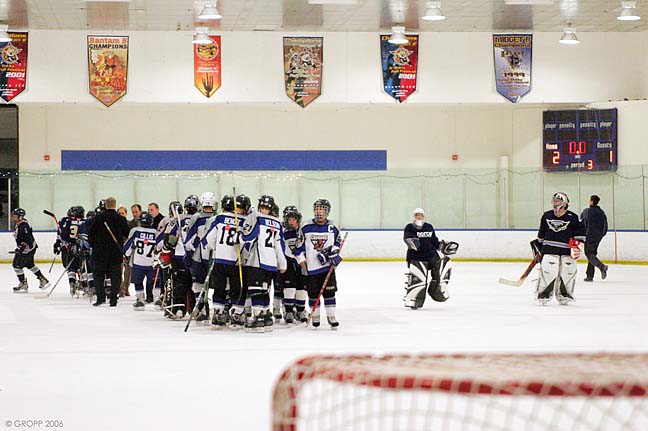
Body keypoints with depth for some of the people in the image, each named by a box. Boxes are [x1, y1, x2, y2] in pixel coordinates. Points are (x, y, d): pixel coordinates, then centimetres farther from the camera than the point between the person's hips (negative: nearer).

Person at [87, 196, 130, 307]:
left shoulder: (98, 218, -4)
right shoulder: (121, 219, -2)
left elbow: (90, 232, -3)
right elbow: (128, 234, 4)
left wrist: (93, 245, 10)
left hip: (100, 252, -1)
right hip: (116, 253, 1)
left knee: (98, 275, 8)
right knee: (115, 276, 6)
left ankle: (100, 297, -3)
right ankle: (113, 300, 2)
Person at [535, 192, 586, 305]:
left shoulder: (572, 218, -2)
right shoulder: (547, 216, 7)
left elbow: (580, 233, 1)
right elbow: (541, 234, 19)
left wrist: (577, 245, -9)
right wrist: (538, 245, 22)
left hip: (567, 251, 0)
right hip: (549, 249, 1)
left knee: (568, 272, -1)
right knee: (547, 271, -13)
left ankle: (564, 295, 16)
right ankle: (543, 294, -2)